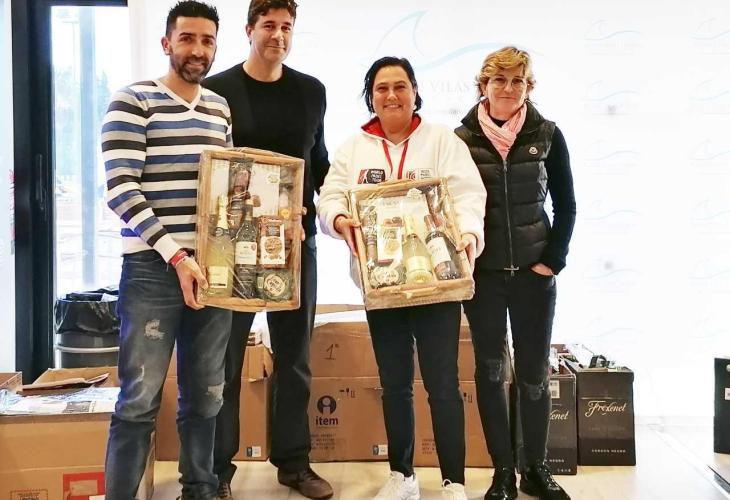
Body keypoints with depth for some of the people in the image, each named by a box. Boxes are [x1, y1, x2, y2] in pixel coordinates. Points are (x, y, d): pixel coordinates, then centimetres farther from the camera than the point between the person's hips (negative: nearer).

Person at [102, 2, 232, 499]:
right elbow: (121, 189, -12)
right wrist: (176, 256, -18)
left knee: (205, 395, 12)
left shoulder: (221, 108, 14)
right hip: (153, 268, -5)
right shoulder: (133, 101, -4)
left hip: (213, 266, 6)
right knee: (140, 400, -5)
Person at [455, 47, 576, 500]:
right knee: (490, 370, 6)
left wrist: (554, 259, -4)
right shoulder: (463, 138, -1)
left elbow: (566, 205, 4)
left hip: (534, 272, 0)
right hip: (482, 273, 0)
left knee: (534, 373, 6)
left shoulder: (548, 135, 0)